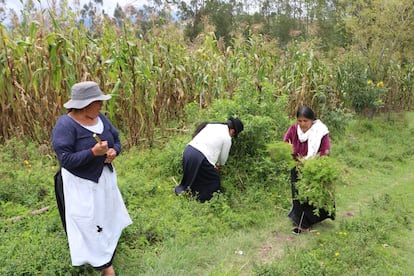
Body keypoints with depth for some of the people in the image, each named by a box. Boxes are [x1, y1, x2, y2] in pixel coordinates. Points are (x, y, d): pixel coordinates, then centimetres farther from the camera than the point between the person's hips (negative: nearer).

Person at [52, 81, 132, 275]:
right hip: (81, 184, -7)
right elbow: (66, 159, -24)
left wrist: (113, 151, -14)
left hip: (105, 178, 8)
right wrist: (93, 152, -32)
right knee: (89, 225, 2)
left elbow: (116, 139, 8)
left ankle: (107, 259, 42)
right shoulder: (65, 125, -22)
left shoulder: (100, 118, 0)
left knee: (108, 218, 19)